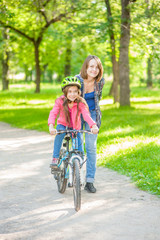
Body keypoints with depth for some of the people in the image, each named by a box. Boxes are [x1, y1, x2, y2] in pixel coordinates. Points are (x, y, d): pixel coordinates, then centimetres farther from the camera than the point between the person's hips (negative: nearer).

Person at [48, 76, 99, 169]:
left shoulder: (80, 102, -22)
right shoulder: (60, 101, -22)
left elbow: (86, 115, -33)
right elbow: (53, 113, -32)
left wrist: (93, 125, -52)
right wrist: (51, 126, -52)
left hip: (75, 127, 1)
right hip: (63, 125, -1)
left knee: (79, 150, -7)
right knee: (59, 134, -34)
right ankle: (55, 158, -24)